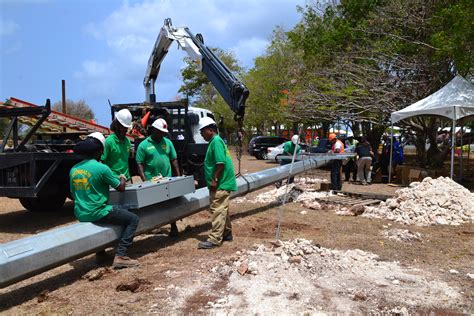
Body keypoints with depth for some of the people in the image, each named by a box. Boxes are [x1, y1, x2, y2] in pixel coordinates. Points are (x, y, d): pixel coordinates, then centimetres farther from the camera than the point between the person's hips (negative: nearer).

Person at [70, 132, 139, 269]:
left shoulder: (73, 169, 5)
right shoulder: (102, 168, -14)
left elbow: (74, 194, 15)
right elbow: (120, 188, -4)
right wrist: (122, 179, 18)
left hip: (80, 215, 8)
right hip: (97, 213, -7)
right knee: (133, 219, 3)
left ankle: (100, 251, 38)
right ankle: (120, 256, -9)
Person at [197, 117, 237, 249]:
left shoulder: (216, 141, -16)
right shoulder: (215, 141, 15)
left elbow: (221, 163, -24)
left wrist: (214, 180, -21)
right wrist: (214, 180, 20)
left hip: (220, 184, -10)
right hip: (221, 183, 10)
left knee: (218, 211, -7)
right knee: (222, 210, 17)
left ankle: (214, 239, -4)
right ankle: (227, 234, 27)